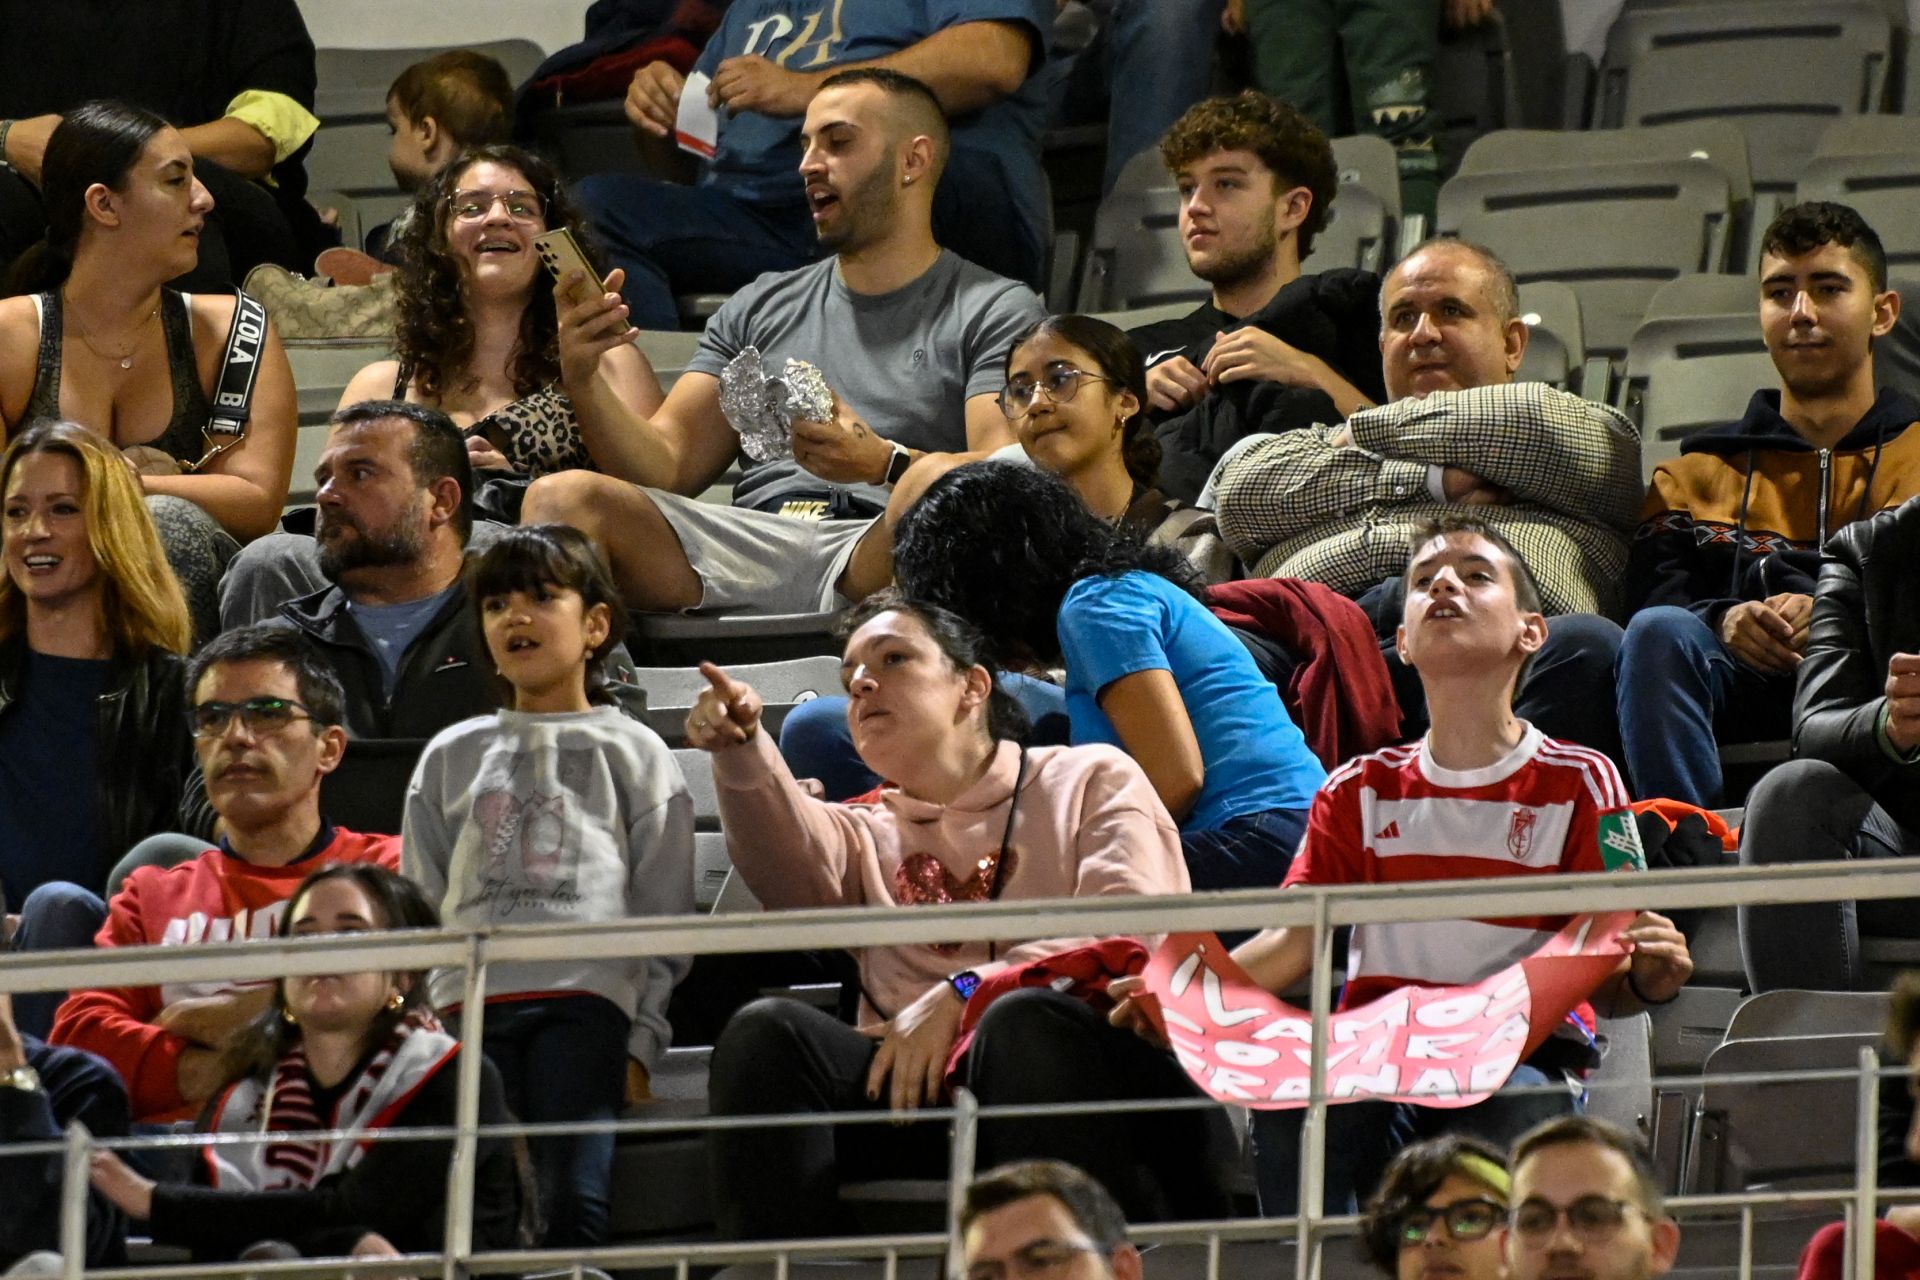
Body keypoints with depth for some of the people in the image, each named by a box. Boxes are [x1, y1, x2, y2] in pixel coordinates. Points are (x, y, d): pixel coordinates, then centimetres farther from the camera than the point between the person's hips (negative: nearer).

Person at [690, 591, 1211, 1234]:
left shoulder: (1092, 779, 21)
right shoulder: (867, 832, 30)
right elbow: (795, 868, 4)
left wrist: (966, 994, -12)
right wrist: (740, 751, -17)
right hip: (911, 1081, 3)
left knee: (1023, 1019, -37)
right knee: (765, 1033, -24)